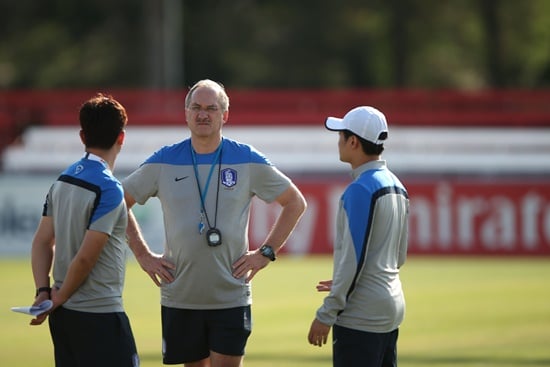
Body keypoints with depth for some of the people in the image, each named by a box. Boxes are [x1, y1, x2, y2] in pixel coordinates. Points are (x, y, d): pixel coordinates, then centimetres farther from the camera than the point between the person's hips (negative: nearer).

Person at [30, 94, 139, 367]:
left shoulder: (63, 180, 8)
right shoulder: (108, 189, -16)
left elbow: (42, 242, 8)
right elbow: (86, 257, -18)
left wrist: (43, 290, 1)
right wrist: (59, 298, -6)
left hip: (63, 314, 8)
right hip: (99, 314, -8)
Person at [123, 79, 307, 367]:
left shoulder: (248, 161, 1)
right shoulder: (163, 162, 2)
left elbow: (295, 202, 11)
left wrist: (266, 252, 3)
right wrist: (143, 256, 4)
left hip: (231, 297, -1)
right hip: (180, 297, 1)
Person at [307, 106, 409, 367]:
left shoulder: (360, 190, -15)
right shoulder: (397, 187, 13)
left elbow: (353, 258, -18)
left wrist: (326, 315, -15)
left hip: (361, 316, -9)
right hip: (392, 306, 9)